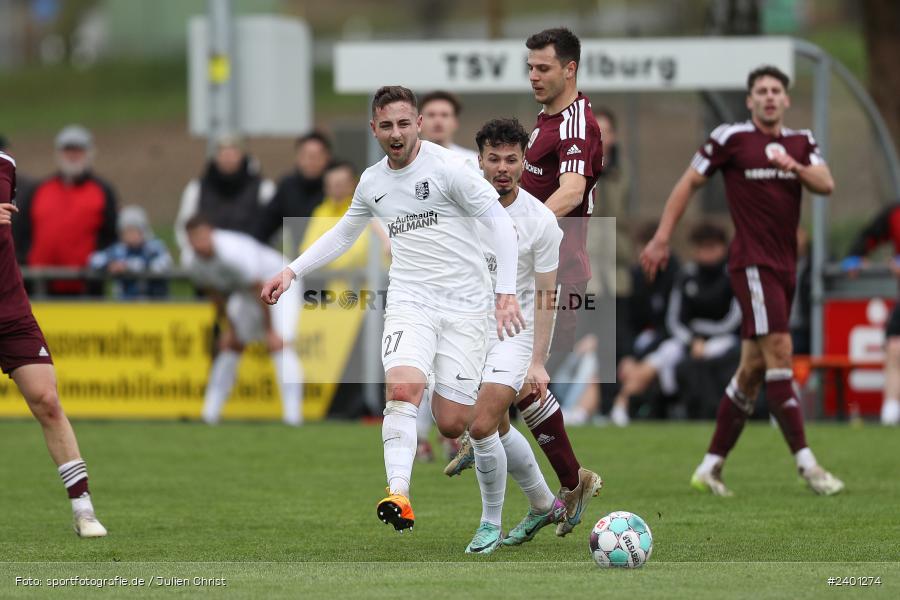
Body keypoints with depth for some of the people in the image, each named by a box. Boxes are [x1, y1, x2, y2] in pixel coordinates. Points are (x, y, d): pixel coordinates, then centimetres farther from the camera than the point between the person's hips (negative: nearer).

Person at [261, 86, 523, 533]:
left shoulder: (445, 166, -8)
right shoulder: (372, 183, 10)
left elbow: (501, 223, -8)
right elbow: (341, 236, 29)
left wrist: (506, 291, -16)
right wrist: (292, 271, 19)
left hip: (464, 306, -3)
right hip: (409, 299, 3)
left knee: (450, 423, -5)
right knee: (401, 388, -26)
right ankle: (399, 496, -30)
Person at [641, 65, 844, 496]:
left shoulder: (801, 142, 13)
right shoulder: (731, 137, -3)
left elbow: (826, 185, 0)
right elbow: (689, 183, 2)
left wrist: (795, 167, -18)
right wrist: (662, 238, -2)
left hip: (785, 265, 7)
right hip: (752, 262, -7)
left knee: (753, 367, 7)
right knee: (779, 350, -17)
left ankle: (711, 466, 13)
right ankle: (805, 463, -20)